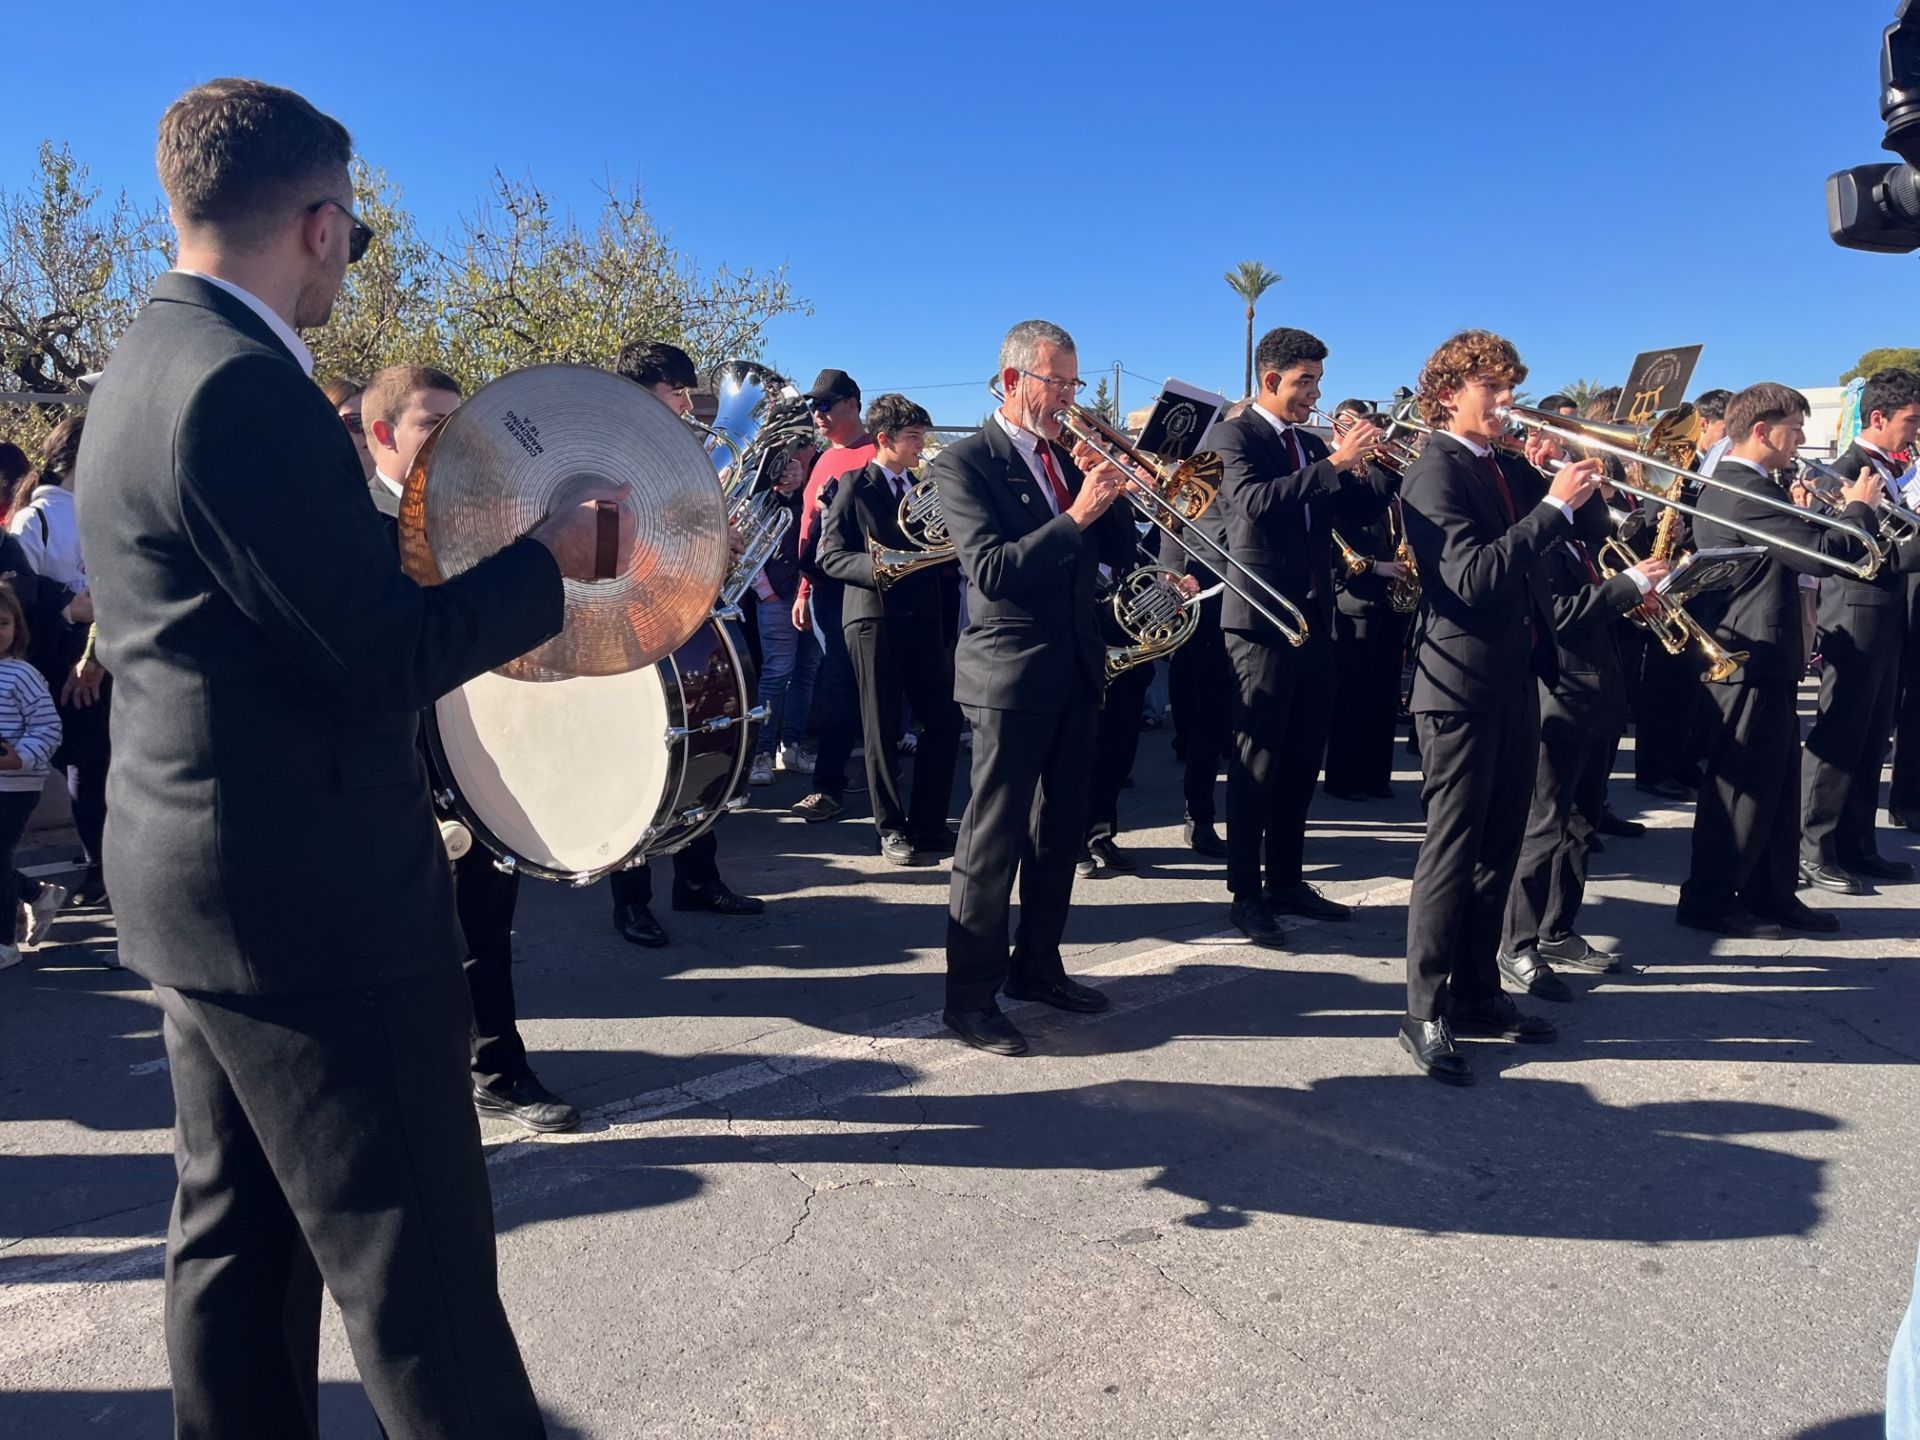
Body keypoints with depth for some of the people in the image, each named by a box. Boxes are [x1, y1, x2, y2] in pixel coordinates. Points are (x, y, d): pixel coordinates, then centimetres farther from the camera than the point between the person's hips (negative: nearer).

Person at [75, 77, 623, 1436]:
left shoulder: (153, 363, 12)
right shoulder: (246, 386, -20)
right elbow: (387, 657, -21)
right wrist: (550, 555, -9)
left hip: (213, 876, 11)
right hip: (312, 895, -10)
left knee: (241, 1232, 20)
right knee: (420, 1273, 1)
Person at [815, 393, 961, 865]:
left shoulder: (923, 487, 17)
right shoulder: (855, 485, 0)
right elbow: (831, 556, -7)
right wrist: (877, 566, -23)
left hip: (925, 617, 5)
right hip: (874, 617, -5)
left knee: (945, 721, 2)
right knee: (882, 729, 1)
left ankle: (927, 823, 15)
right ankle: (892, 828, 13)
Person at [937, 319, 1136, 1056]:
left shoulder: (1065, 455, 12)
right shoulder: (965, 462, -8)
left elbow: (1119, 549, 10)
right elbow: (992, 569, -21)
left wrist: (1102, 486, -6)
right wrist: (1075, 513, -25)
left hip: (1075, 670, 7)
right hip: (1011, 674, -7)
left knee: (1060, 828, 14)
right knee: (993, 836, -3)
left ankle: (1037, 964, 28)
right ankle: (971, 996, 5)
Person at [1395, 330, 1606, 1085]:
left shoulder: (1509, 467, 13)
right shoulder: (1434, 473, -13)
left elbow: (1585, 527, 14)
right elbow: (1472, 578, -25)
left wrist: (1587, 486, -4)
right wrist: (1553, 507, -24)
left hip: (1516, 681, 9)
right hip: (1463, 687, -8)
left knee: (1498, 849, 14)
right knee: (1452, 851, -4)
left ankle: (1477, 992, 25)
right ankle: (1425, 1014, 5)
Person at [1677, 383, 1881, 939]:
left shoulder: (1730, 484, 15)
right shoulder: (1748, 492, -20)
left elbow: (1796, 548, 23)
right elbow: (1823, 554, -23)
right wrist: (1859, 507, -8)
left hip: (1759, 657, 11)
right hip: (1753, 659, -11)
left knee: (1775, 783, 15)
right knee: (1743, 785, -2)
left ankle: (1770, 893, 24)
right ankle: (1708, 899, 7)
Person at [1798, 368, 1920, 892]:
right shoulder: (1849, 472, -14)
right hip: (1856, 620, -9)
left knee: (1871, 742, 13)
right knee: (1837, 739, -4)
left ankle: (1857, 846, 22)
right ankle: (1813, 852, 4)